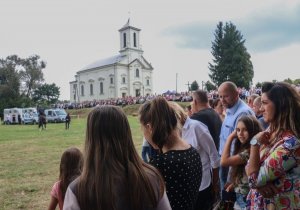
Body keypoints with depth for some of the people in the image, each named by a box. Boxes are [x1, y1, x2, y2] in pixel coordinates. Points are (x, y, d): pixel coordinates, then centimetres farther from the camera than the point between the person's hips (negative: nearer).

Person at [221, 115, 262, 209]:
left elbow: (224, 161, -26)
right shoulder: (243, 148, 5)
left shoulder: (251, 150, -24)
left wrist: (230, 137, -19)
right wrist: (233, 184, -2)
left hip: (247, 199, -8)